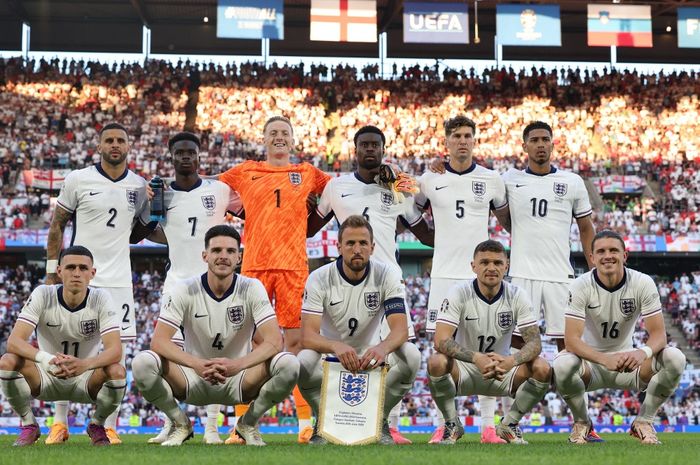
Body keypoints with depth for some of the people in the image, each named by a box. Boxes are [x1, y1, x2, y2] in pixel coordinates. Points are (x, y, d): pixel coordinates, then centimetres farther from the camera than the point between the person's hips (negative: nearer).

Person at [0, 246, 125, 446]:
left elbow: (115, 350, -25)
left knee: (118, 372, -32)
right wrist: (45, 359, -46)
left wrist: (84, 365, -47)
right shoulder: (43, 295, -15)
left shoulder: (101, 299, -15)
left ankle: (97, 425, -1)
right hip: (46, 377, 0)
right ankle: (28, 425, -3)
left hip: (86, 378, 0)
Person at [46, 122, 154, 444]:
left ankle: (110, 427, 7)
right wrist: (52, 270, 1)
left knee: (117, 351, -1)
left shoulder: (139, 186, 7)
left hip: (118, 280, 2)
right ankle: (60, 424, 10)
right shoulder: (78, 180, -2)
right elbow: (57, 225, 5)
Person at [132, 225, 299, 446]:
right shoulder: (185, 290, -10)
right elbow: (159, 341, -18)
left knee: (289, 364, -28)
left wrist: (238, 365, -38)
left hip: (239, 379, 0)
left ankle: (248, 424, 0)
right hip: (194, 380, 0)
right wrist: (197, 365, -37)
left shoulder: (252, 289, -9)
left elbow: (274, 341, -18)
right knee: (143, 363, -28)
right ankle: (180, 424, 1)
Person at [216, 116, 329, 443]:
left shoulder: (307, 173, 15)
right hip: (254, 265, 0)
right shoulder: (246, 172, 14)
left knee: (297, 340, -2)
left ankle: (306, 422, 1)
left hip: (294, 265, 0)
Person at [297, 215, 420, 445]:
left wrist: (383, 347, -47)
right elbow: (308, 335, -24)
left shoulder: (388, 276, -11)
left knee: (411, 355, -29)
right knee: (304, 361, -35)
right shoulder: (319, 279, -15)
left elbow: (400, 328, -22)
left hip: (369, 357, 1)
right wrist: (336, 346, -47)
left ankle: (379, 420, -5)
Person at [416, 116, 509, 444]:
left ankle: (488, 426, 3)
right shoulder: (430, 180, 5)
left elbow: (507, 219, 18)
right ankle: (442, 425, 7)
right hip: (444, 274, 0)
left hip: (481, 274, 0)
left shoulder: (491, 179, 6)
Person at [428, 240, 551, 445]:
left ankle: (509, 424, 0)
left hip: (503, 369, 2)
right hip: (464, 369, -2)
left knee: (542, 369, -25)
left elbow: (535, 342, -15)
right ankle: (452, 424, -7)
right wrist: (477, 358, -42)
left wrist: (511, 361, -38)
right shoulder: (459, 293, -15)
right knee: (437, 362, -34)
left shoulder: (517, 296, -8)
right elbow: (441, 341, -25)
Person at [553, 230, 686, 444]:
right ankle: (581, 422, -3)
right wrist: (605, 360, -41)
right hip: (591, 362, -2)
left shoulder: (643, 283, -11)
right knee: (563, 365, -35)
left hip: (627, 360, 2)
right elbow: (572, 339, -23)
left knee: (675, 358, -25)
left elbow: (658, 333, -15)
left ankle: (643, 422, -2)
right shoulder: (581, 286, -15)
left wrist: (643, 352, -40)